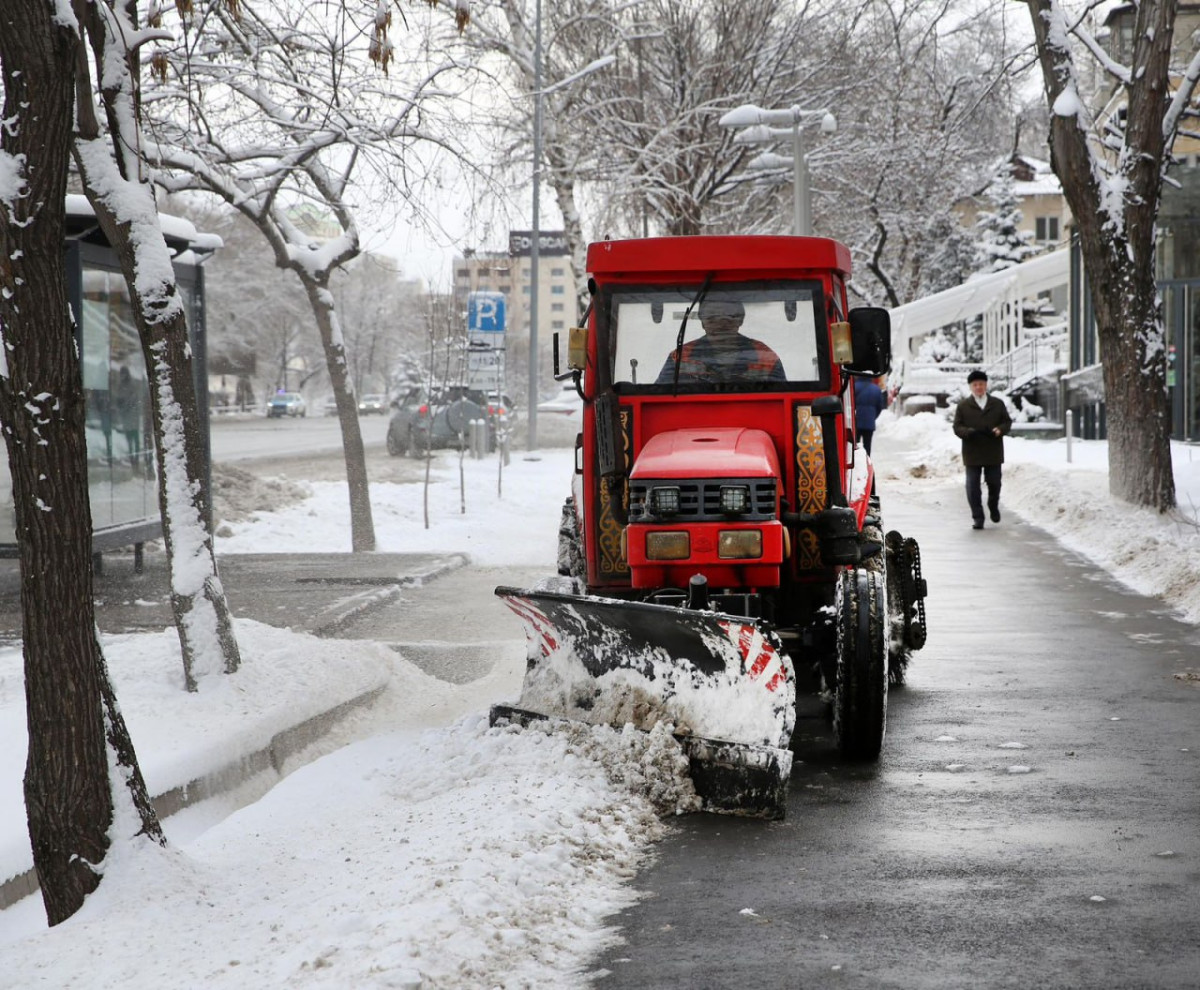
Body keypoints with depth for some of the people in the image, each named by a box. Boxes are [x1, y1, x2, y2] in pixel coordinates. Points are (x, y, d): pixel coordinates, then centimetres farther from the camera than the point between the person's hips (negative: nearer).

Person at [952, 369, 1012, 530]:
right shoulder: (963, 406, 4)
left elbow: (1007, 421, 10)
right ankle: (977, 517, 3)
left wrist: (1000, 429, -13)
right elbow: (957, 426, 1)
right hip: (972, 453, -1)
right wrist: (968, 432, -21)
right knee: (973, 486, -3)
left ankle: (993, 506, 37)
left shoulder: (998, 404, 8)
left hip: (993, 452, 1)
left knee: (994, 482, 8)